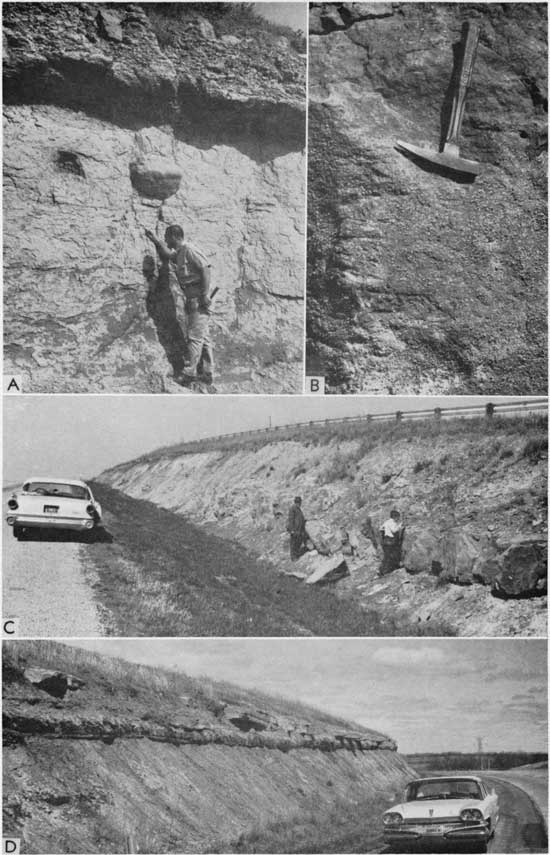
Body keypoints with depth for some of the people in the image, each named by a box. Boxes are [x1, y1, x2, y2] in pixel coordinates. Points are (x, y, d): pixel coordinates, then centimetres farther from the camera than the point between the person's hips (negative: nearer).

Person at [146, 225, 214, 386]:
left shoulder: (189, 250, -11)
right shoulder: (178, 254, 18)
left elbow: (205, 268, -19)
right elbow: (167, 254, 40)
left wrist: (205, 294, -23)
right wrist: (155, 240, 33)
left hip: (199, 298, -10)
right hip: (192, 300, 10)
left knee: (195, 336, -9)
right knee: (203, 337, 10)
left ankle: (188, 374, -9)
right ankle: (207, 373, 14)